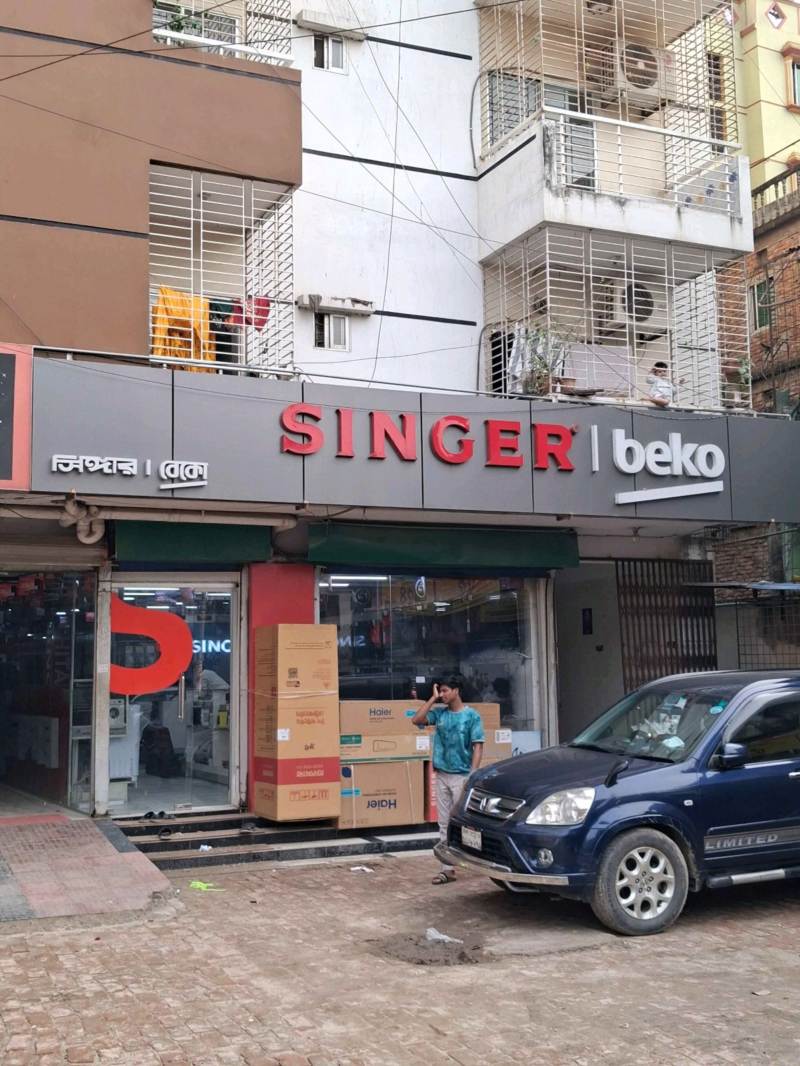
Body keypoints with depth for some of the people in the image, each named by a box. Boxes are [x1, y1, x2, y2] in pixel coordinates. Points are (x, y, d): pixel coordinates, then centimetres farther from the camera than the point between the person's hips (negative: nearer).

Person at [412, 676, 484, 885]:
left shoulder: (471, 715, -5)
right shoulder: (439, 713, 8)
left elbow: (478, 747, -8)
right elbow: (417, 719, -5)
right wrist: (433, 698, -2)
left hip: (461, 775, -5)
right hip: (442, 775, 5)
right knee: (444, 824, 5)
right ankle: (447, 868, 7)